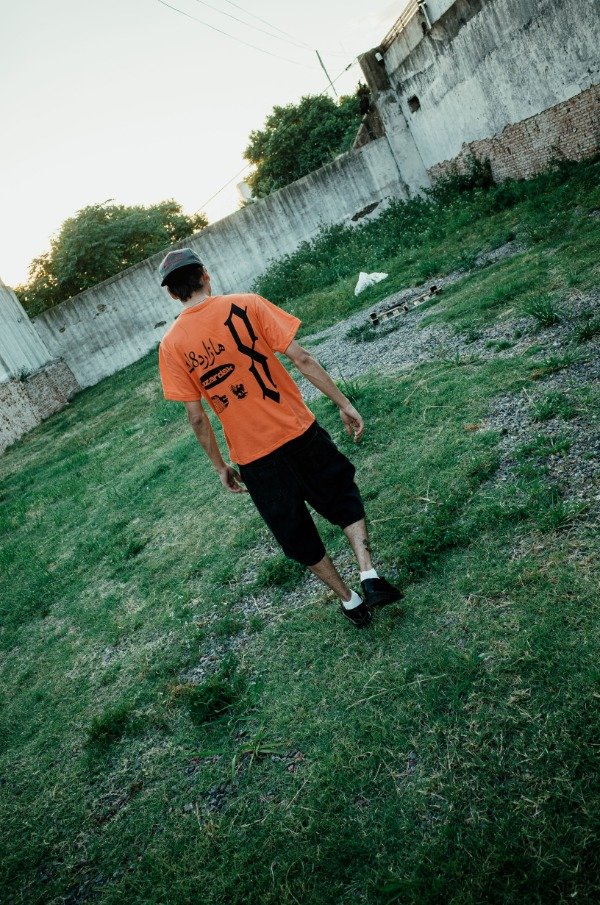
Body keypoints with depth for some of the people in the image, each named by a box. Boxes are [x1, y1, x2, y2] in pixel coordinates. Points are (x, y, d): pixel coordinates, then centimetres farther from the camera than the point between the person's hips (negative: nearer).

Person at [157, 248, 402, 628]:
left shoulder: (171, 345, -5)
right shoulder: (247, 304, -7)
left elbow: (197, 418, -4)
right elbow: (302, 359, -10)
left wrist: (220, 466, 9)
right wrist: (344, 403, -2)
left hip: (253, 457, 1)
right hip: (299, 431, 0)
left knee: (296, 533, 19)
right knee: (344, 495, 24)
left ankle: (350, 601, 32)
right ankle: (370, 575, 11)